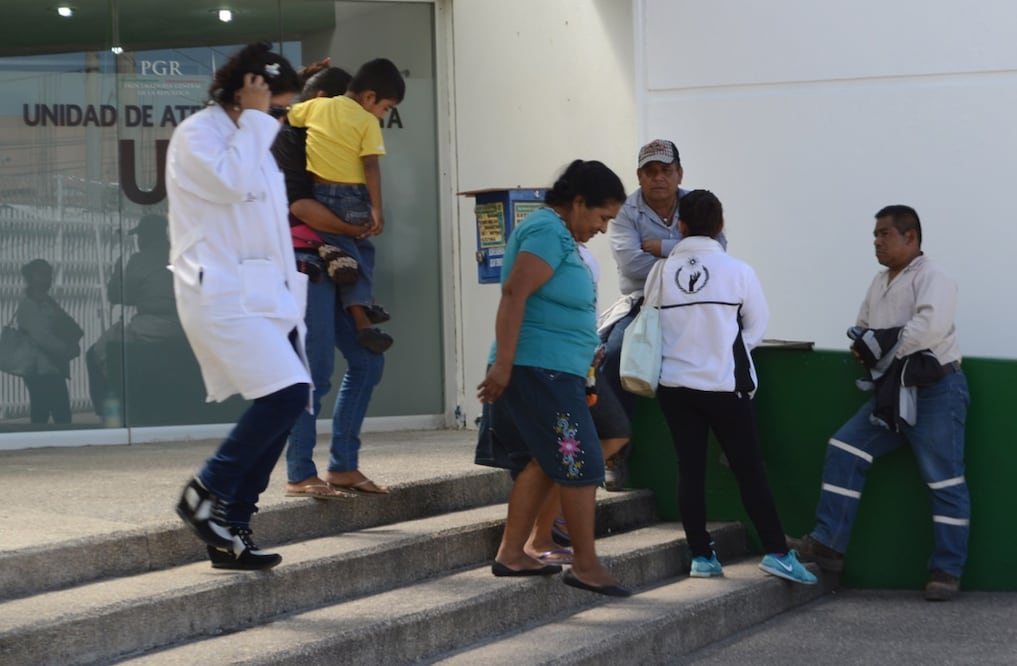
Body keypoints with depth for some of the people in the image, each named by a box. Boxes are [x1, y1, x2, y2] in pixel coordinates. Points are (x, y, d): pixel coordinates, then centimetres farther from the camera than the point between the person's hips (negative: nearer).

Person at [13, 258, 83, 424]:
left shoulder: (48, 304, 19)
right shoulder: (27, 305, -7)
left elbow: (76, 332, 14)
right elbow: (40, 337, -18)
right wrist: (68, 349, -9)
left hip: (53, 371, 9)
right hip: (41, 372, -9)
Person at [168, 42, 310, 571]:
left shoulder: (251, 142, 21)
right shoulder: (196, 134, -5)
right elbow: (231, 184, -25)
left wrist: (289, 291, 19)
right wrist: (252, 118, -12)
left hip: (263, 295, 9)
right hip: (221, 294, -9)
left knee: (281, 407, 2)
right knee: (286, 393, -22)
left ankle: (231, 533, 8)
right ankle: (205, 492, -6)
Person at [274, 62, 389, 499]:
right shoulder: (285, 139, -6)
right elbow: (300, 205, -16)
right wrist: (353, 229, -11)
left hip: (334, 264, 9)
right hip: (305, 263, -9)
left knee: (366, 360, 9)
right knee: (316, 371, -9)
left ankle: (343, 466, 15)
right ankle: (300, 475, -3)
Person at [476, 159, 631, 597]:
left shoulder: (556, 233, 19)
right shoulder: (550, 231, -14)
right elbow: (515, 293, -24)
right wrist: (503, 363, -28)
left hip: (554, 372, 11)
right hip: (540, 369, -11)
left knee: (542, 461, 13)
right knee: (581, 464, -7)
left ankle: (511, 554, 16)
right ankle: (585, 565, -1)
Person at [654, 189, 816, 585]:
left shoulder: (662, 272, -3)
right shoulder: (738, 271, -6)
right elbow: (755, 329, 3)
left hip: (675, 385, 2)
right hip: (725, 385, -2)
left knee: (690, 469, 7)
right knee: (749, 468, 4)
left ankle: (701, 556, 8)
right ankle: (776, 552, 2)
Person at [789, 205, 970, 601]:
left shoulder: (932, 278, -12)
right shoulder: (880, 282, 16)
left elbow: (931, 326, -29)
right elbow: (863, 328, 26)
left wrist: (887, 350, -18)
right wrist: (863, 348, 1)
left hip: (935, 392, -9)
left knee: (944, 482, -4)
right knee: (843, 451, 0)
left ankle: (947, 571, 4)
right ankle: (828, 545, 2)